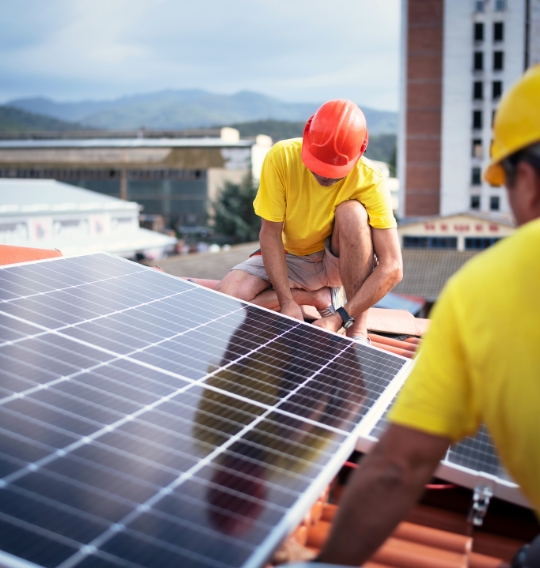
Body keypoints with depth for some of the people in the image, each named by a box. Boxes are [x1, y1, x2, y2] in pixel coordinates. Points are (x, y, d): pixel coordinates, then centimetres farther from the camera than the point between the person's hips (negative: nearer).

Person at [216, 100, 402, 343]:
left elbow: (392, 268, -29)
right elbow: (270, 233, -18)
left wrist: (340, 318, -36)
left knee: (352, 212, -33)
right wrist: (287, 301, -25)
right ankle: (319, 297, -5)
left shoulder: (370, 181, -26)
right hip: (290, 259, 2)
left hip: (340, 261, -1)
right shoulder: (282, 157, -23)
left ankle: (357, 330, -25)